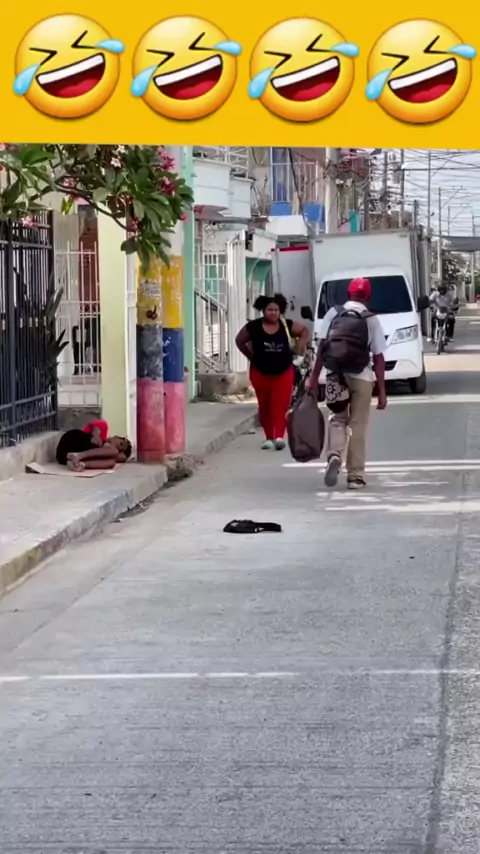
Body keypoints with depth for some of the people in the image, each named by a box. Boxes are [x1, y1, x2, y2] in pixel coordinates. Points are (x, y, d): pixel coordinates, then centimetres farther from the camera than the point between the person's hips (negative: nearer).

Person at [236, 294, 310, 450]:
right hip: (260, 373, 0)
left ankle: (279, 436, -19)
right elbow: (239, 341, 8)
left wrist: (298, 346, 0)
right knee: (265, 406, 6)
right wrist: (251, 356, 3)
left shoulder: (287, 325, -4)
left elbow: (305, 331, 11)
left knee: (280, 405, -12)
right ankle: (269, 437, 15)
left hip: (284, 372, 0)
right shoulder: (253, 327, -7)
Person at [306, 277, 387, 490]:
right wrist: (382, 391, 0)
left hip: (335, 375, 1)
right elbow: (378, 358, -3)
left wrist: (314, 377, 1)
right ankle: (356, 475, 9)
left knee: (337, 418, 16)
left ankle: (334, 455, -11)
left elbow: (321, 347, -2)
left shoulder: (333, 314, 3)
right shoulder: (371, 320, 0)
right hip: (362, 377, -1)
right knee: (358, 426, 8)